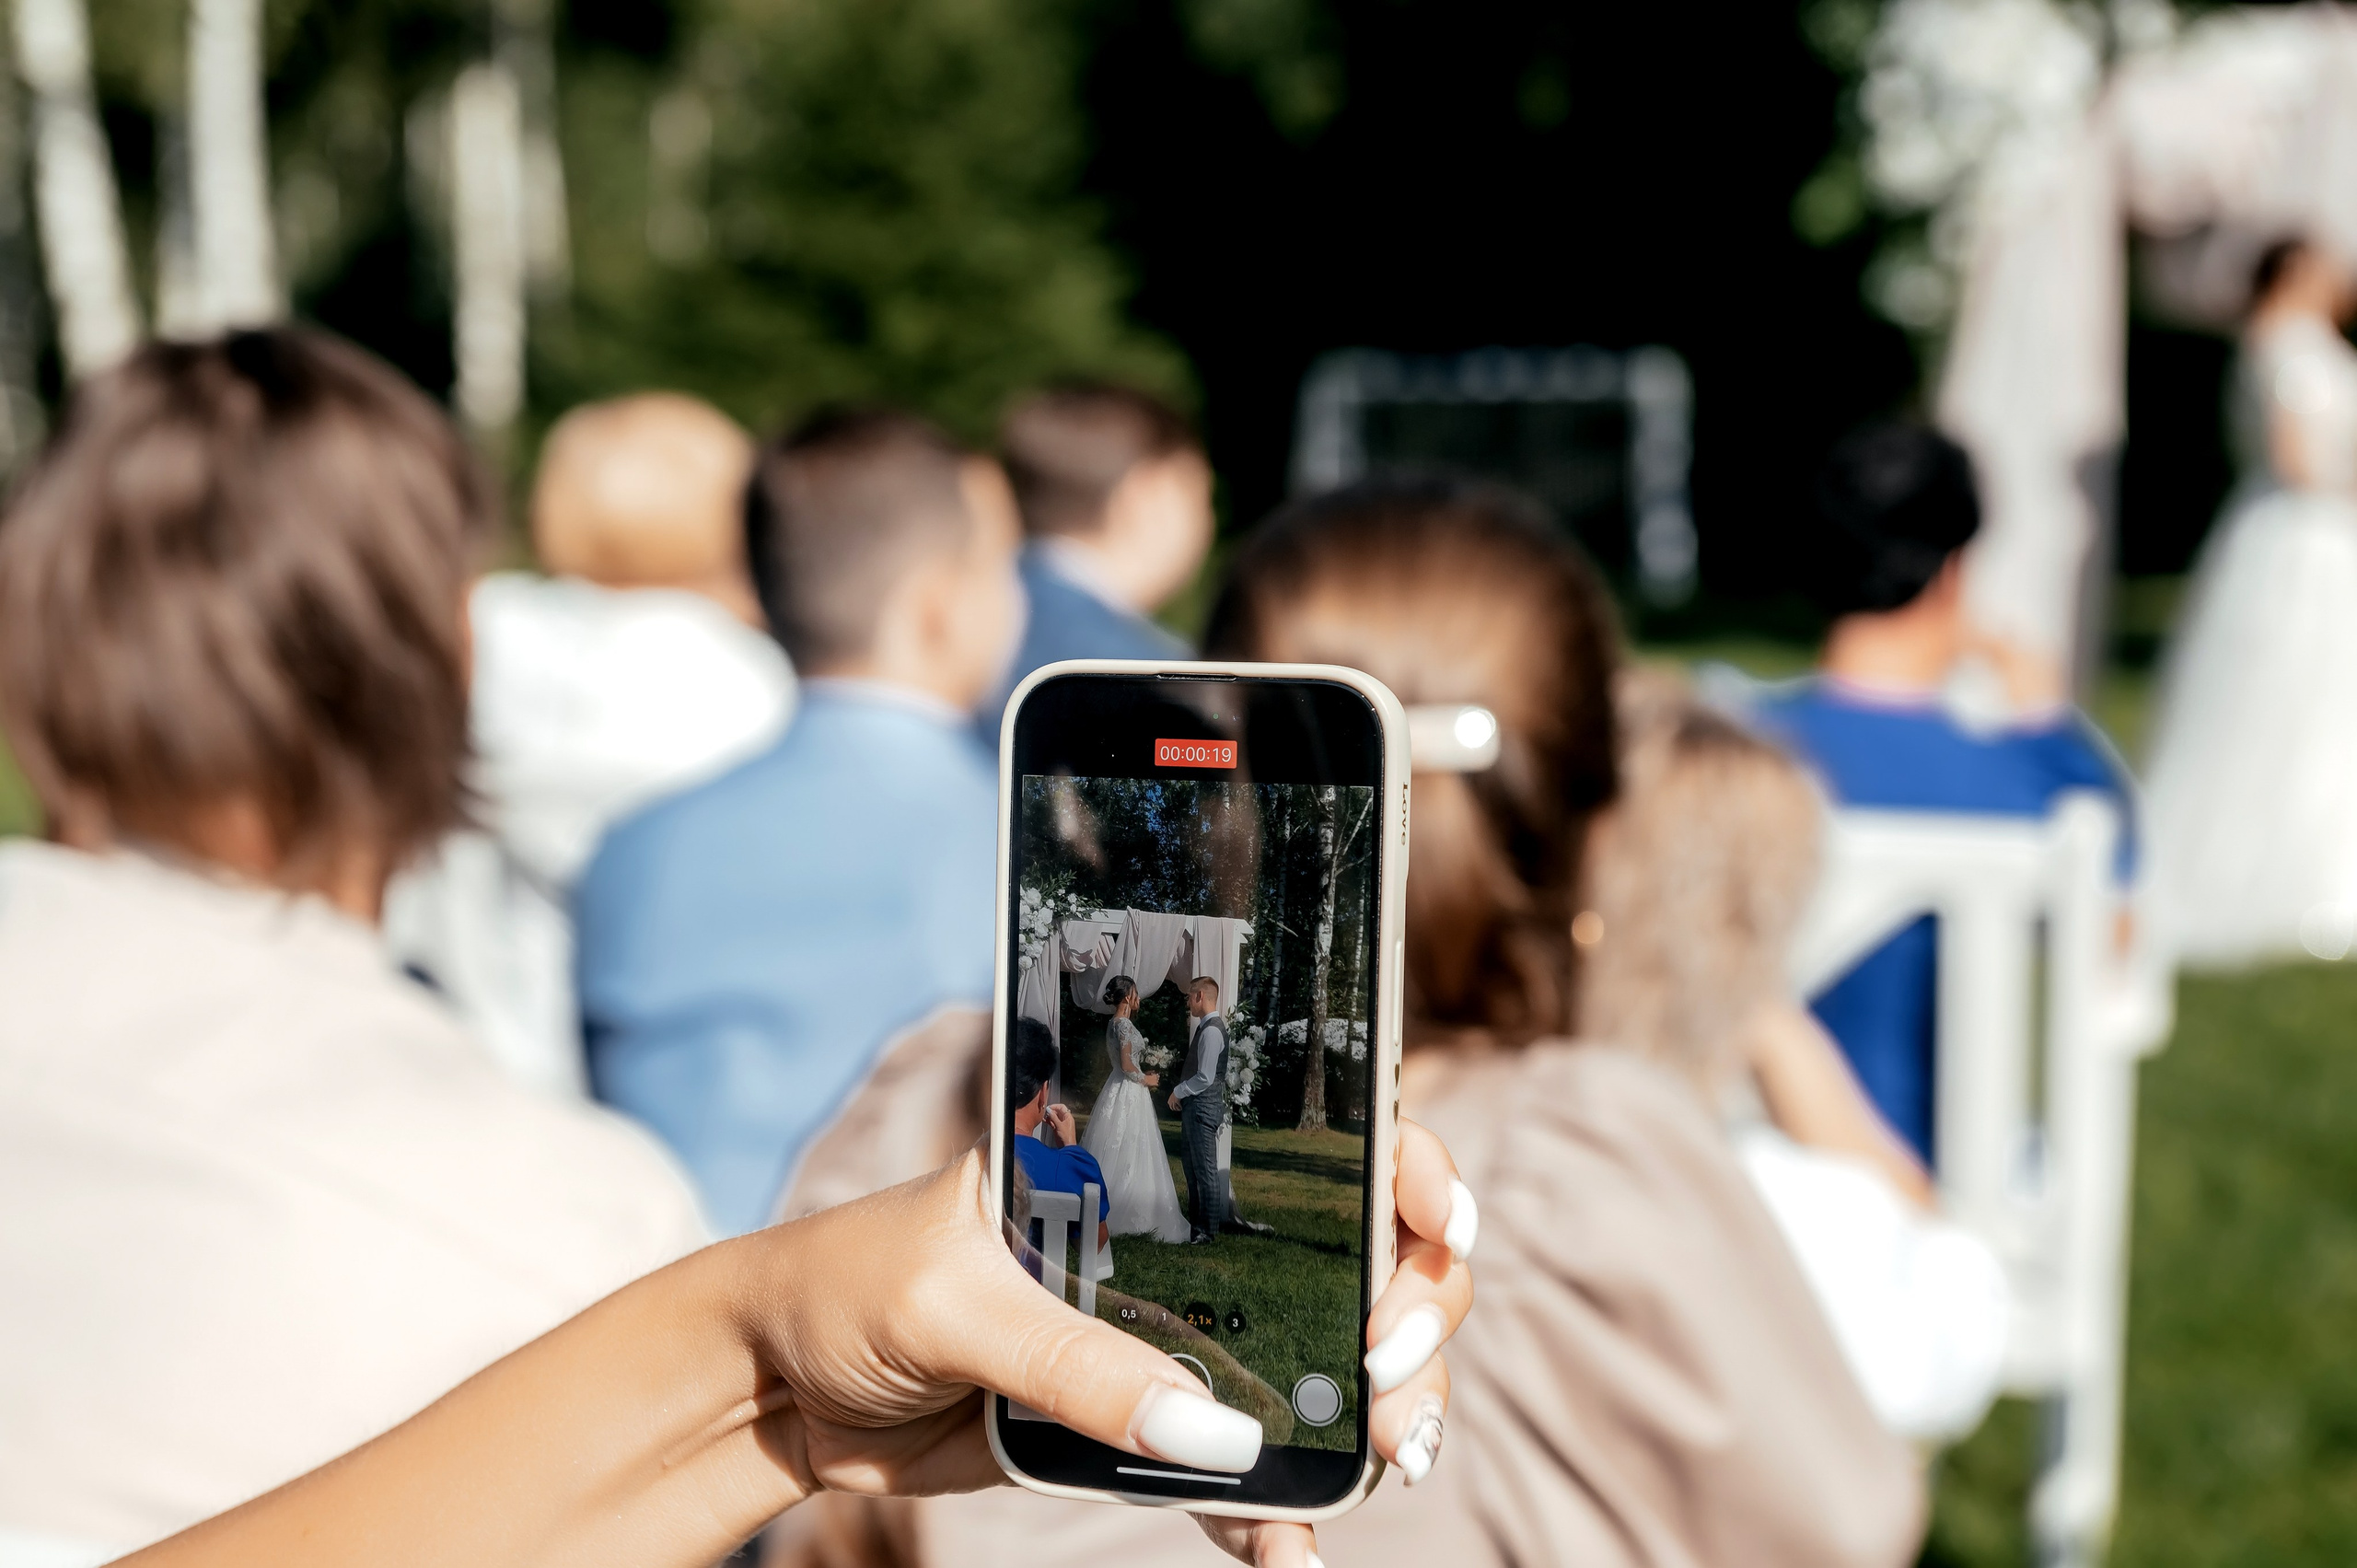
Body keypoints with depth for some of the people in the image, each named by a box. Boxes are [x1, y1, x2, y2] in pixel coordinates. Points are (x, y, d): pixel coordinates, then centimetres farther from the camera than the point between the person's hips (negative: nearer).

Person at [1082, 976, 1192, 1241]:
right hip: (1129, 1093, -10)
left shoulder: (1113, 1024, 12)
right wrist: (1146, 1079, -7)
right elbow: (1126, 1065, -22)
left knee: (1114, 1154, 12)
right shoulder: (1124, 1025, -17)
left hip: (1115, 1088, 10)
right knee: (1129, 1156, -5)